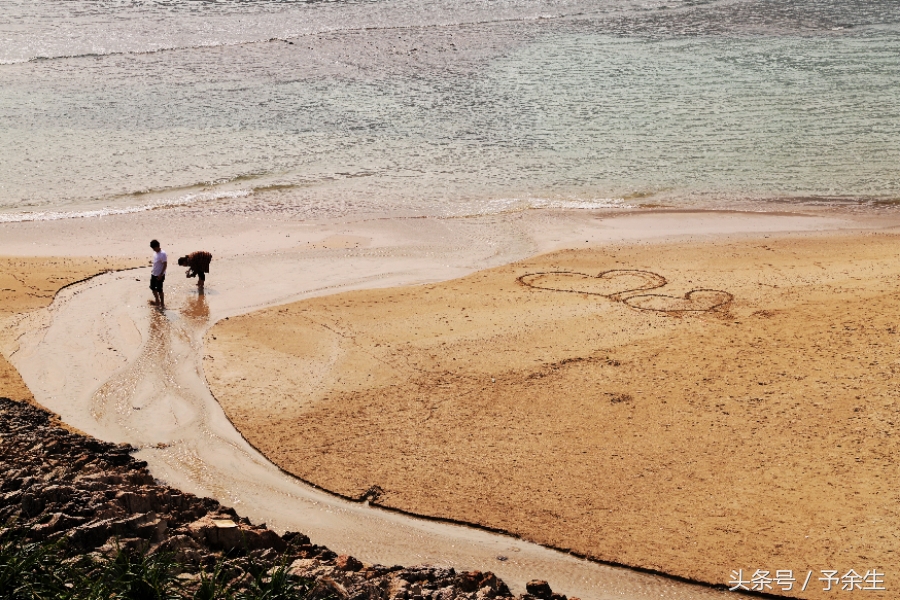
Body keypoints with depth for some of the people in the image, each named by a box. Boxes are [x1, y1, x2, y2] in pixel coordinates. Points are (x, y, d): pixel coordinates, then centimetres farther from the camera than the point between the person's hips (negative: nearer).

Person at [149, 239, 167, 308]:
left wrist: (161, 275, -22)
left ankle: (162, 304, 12)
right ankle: (157, 301, 33)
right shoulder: (155, 252, 3)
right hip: (153, 274, 9)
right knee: (152, 287, 17)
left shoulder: (162, 254, -23)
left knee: (159, 290, -2)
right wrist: (153, 270, 18)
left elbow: (165, 264, -21)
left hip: (159, 275, -9)